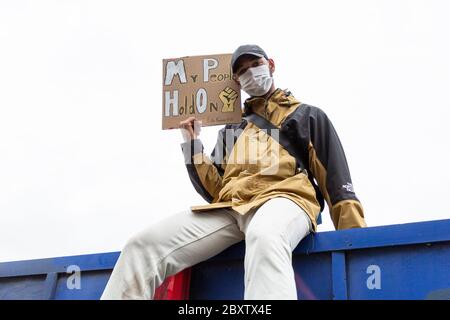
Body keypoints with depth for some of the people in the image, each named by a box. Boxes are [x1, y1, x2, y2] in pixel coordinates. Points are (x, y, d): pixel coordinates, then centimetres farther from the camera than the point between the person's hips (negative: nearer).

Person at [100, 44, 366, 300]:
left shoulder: (307, 116, 23)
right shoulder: (233, 129, 34)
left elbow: (335, 179, 12)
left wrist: (354, 234, -2)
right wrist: (193, 145, 17)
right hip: (229, 207, 5)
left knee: (264, 237, -45)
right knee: (145, 245, -20)